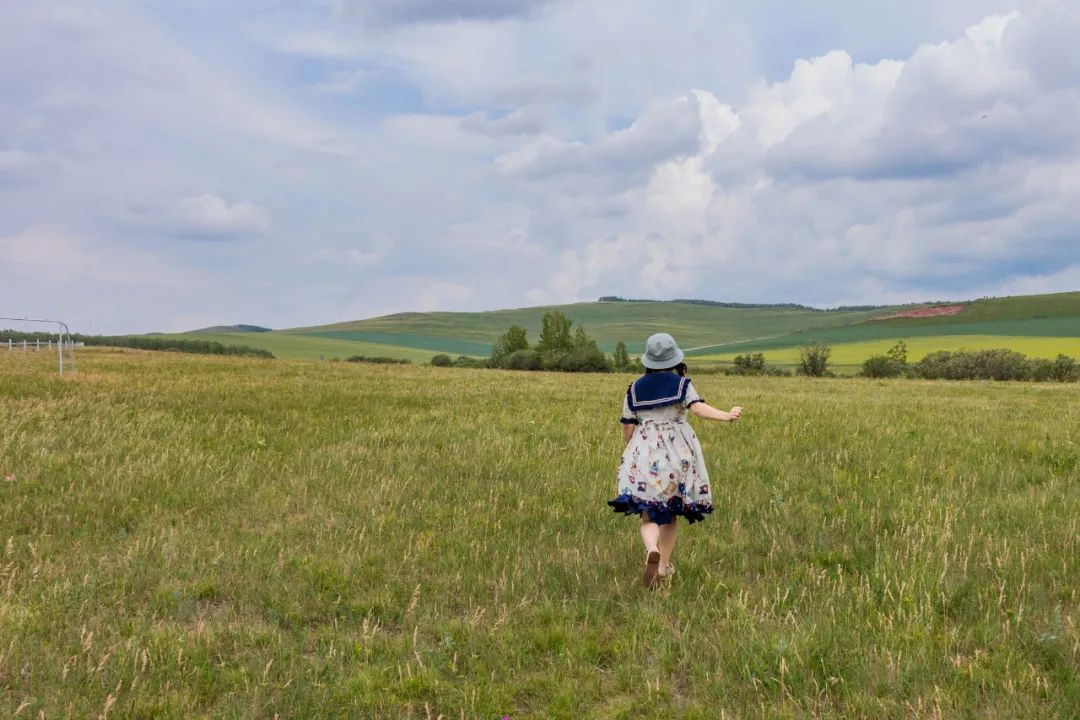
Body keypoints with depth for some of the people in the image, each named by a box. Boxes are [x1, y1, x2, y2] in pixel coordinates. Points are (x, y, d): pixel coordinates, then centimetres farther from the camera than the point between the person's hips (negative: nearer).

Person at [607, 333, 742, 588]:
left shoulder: (635, 388, 4)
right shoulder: (682, 384, -1)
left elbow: (628, 428, 6)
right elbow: (698, 407, -20)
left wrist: (632, 453, 20)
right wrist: (727, 416, -28)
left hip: (644, 453, 0)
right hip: (677, 453, 0)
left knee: (649, 515, -1)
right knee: (669, 512, 15)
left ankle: (652, 550, -31)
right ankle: (664, 565, 22)